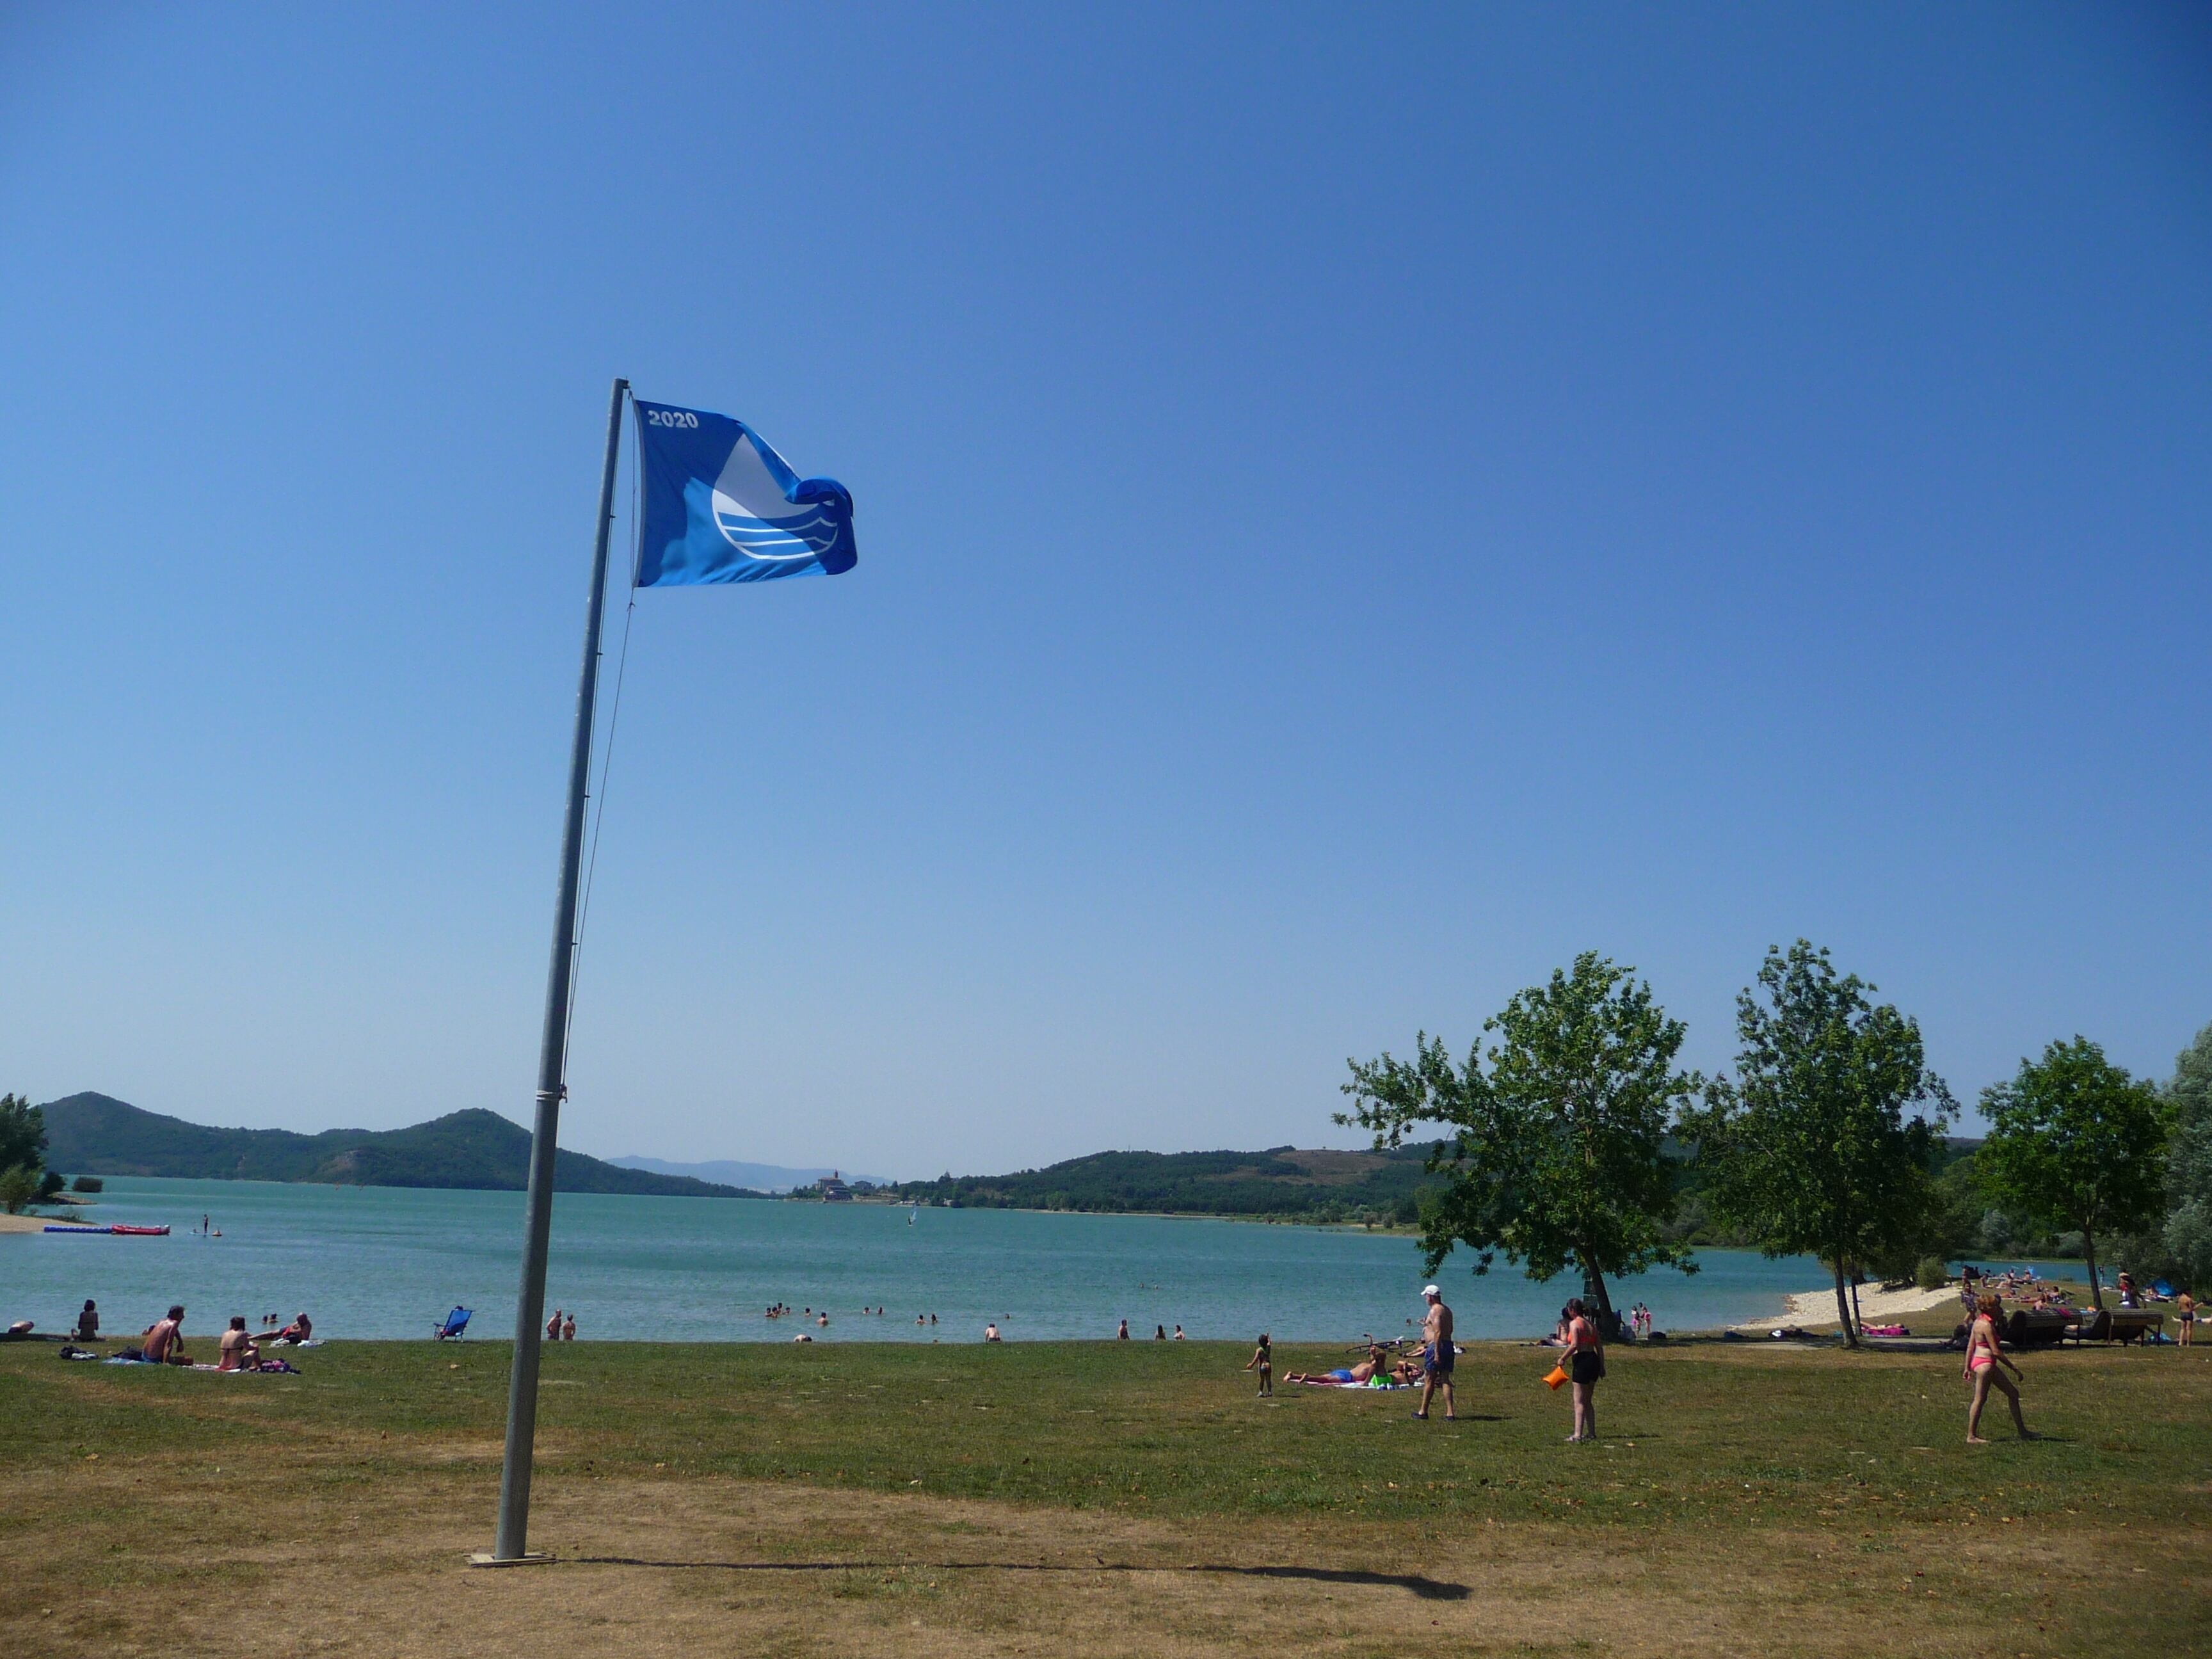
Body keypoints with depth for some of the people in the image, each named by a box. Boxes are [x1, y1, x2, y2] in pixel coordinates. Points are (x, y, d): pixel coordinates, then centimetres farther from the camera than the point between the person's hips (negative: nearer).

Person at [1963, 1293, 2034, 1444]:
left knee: (2013, 1394, 14)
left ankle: (2022, 1431, 21)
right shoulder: (1986, 1325, -17)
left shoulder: (1979, 1322, 13)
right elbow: (1996, 1351, -18)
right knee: (1980, 1399, -6)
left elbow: (1970, 1347, 15)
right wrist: (2013, 1367, -11)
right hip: (1985, 1363, -10)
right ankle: (1971, 1436, -2)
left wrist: (1967, 1368, 18)